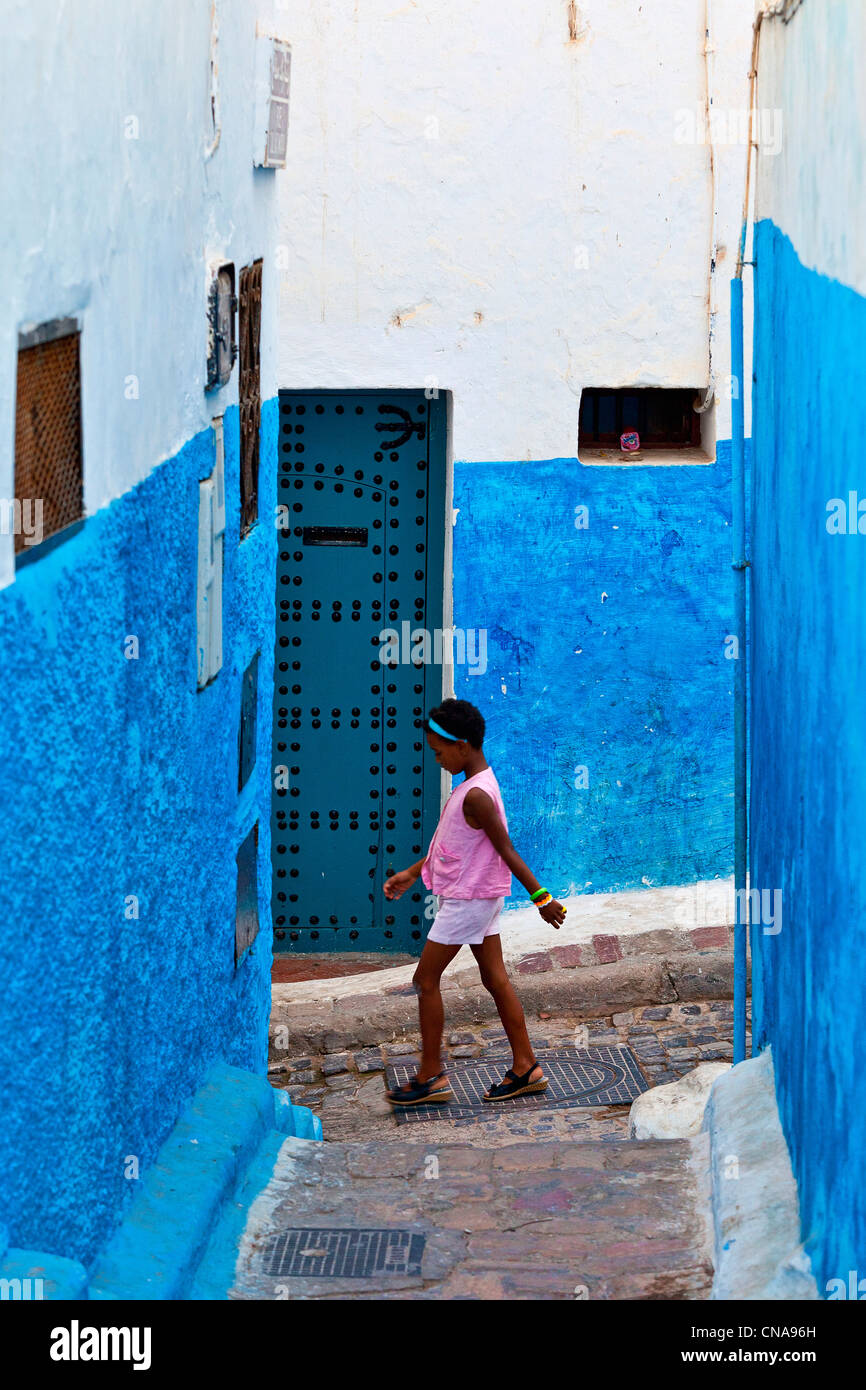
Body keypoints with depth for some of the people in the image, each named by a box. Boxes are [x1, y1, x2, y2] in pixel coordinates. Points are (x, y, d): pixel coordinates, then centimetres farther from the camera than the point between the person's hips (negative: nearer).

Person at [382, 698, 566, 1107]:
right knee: (495, 978, 13)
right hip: (480, 897, 10)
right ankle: (525, 1067, 17)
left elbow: (507, 851, -22)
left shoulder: (476, 796, -24)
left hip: (467, 900, -10)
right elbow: (451, 843, 17)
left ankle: (431, 1077, 5)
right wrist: (412, 873, 21)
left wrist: (541, 897, -18)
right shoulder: (475, 785, 7)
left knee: (426, 980, -1)